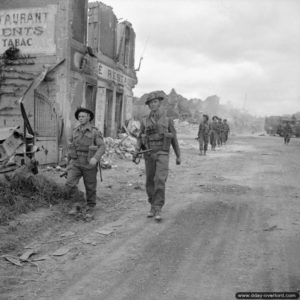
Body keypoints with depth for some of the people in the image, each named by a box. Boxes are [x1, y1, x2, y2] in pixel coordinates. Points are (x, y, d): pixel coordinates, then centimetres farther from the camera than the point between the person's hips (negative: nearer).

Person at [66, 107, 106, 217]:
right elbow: (71, 148, 14)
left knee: (90, 188, 5)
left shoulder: (95, 132, -5)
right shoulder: (75, 131, 8)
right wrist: (69, 164, 15)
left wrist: (95, 158, -32)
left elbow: (102, 147, -14)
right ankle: (77, 205, 1)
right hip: (76, 163, 3)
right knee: (70, 184, -14)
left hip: (89, 164, -3)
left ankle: (90, 208, 24)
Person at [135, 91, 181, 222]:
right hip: (149, 154, 3)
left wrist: (178, 156, 10)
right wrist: (137, 149, -13)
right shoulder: (145, 121, 8)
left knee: (160, 181, -17)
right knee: (150, 182, 7)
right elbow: (140, 138, 10)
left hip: (162, 154, -3)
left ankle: (158, 210, -13)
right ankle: (153, 206, 24)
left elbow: (174, 138, 9)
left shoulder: (168, 120, 3)